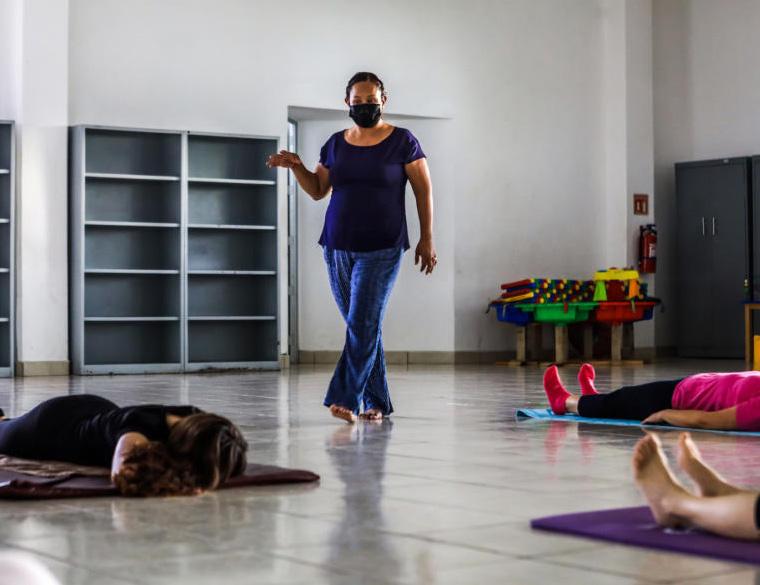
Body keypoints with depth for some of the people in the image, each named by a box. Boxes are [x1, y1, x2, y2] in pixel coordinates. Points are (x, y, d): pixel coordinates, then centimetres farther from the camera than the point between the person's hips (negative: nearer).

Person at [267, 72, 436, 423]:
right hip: (337, 248, 4)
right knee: (364, 326, 7)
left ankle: (346, 399, -15)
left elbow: (423, 190, 0)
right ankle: (377, 402, 14)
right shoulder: (336, 144, 10)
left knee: (362, 324, -13)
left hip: (381, 249, -4)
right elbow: (318, 190, 17)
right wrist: (295, 167, -1)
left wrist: (426, 238, -4)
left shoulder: (402, 141, -1)